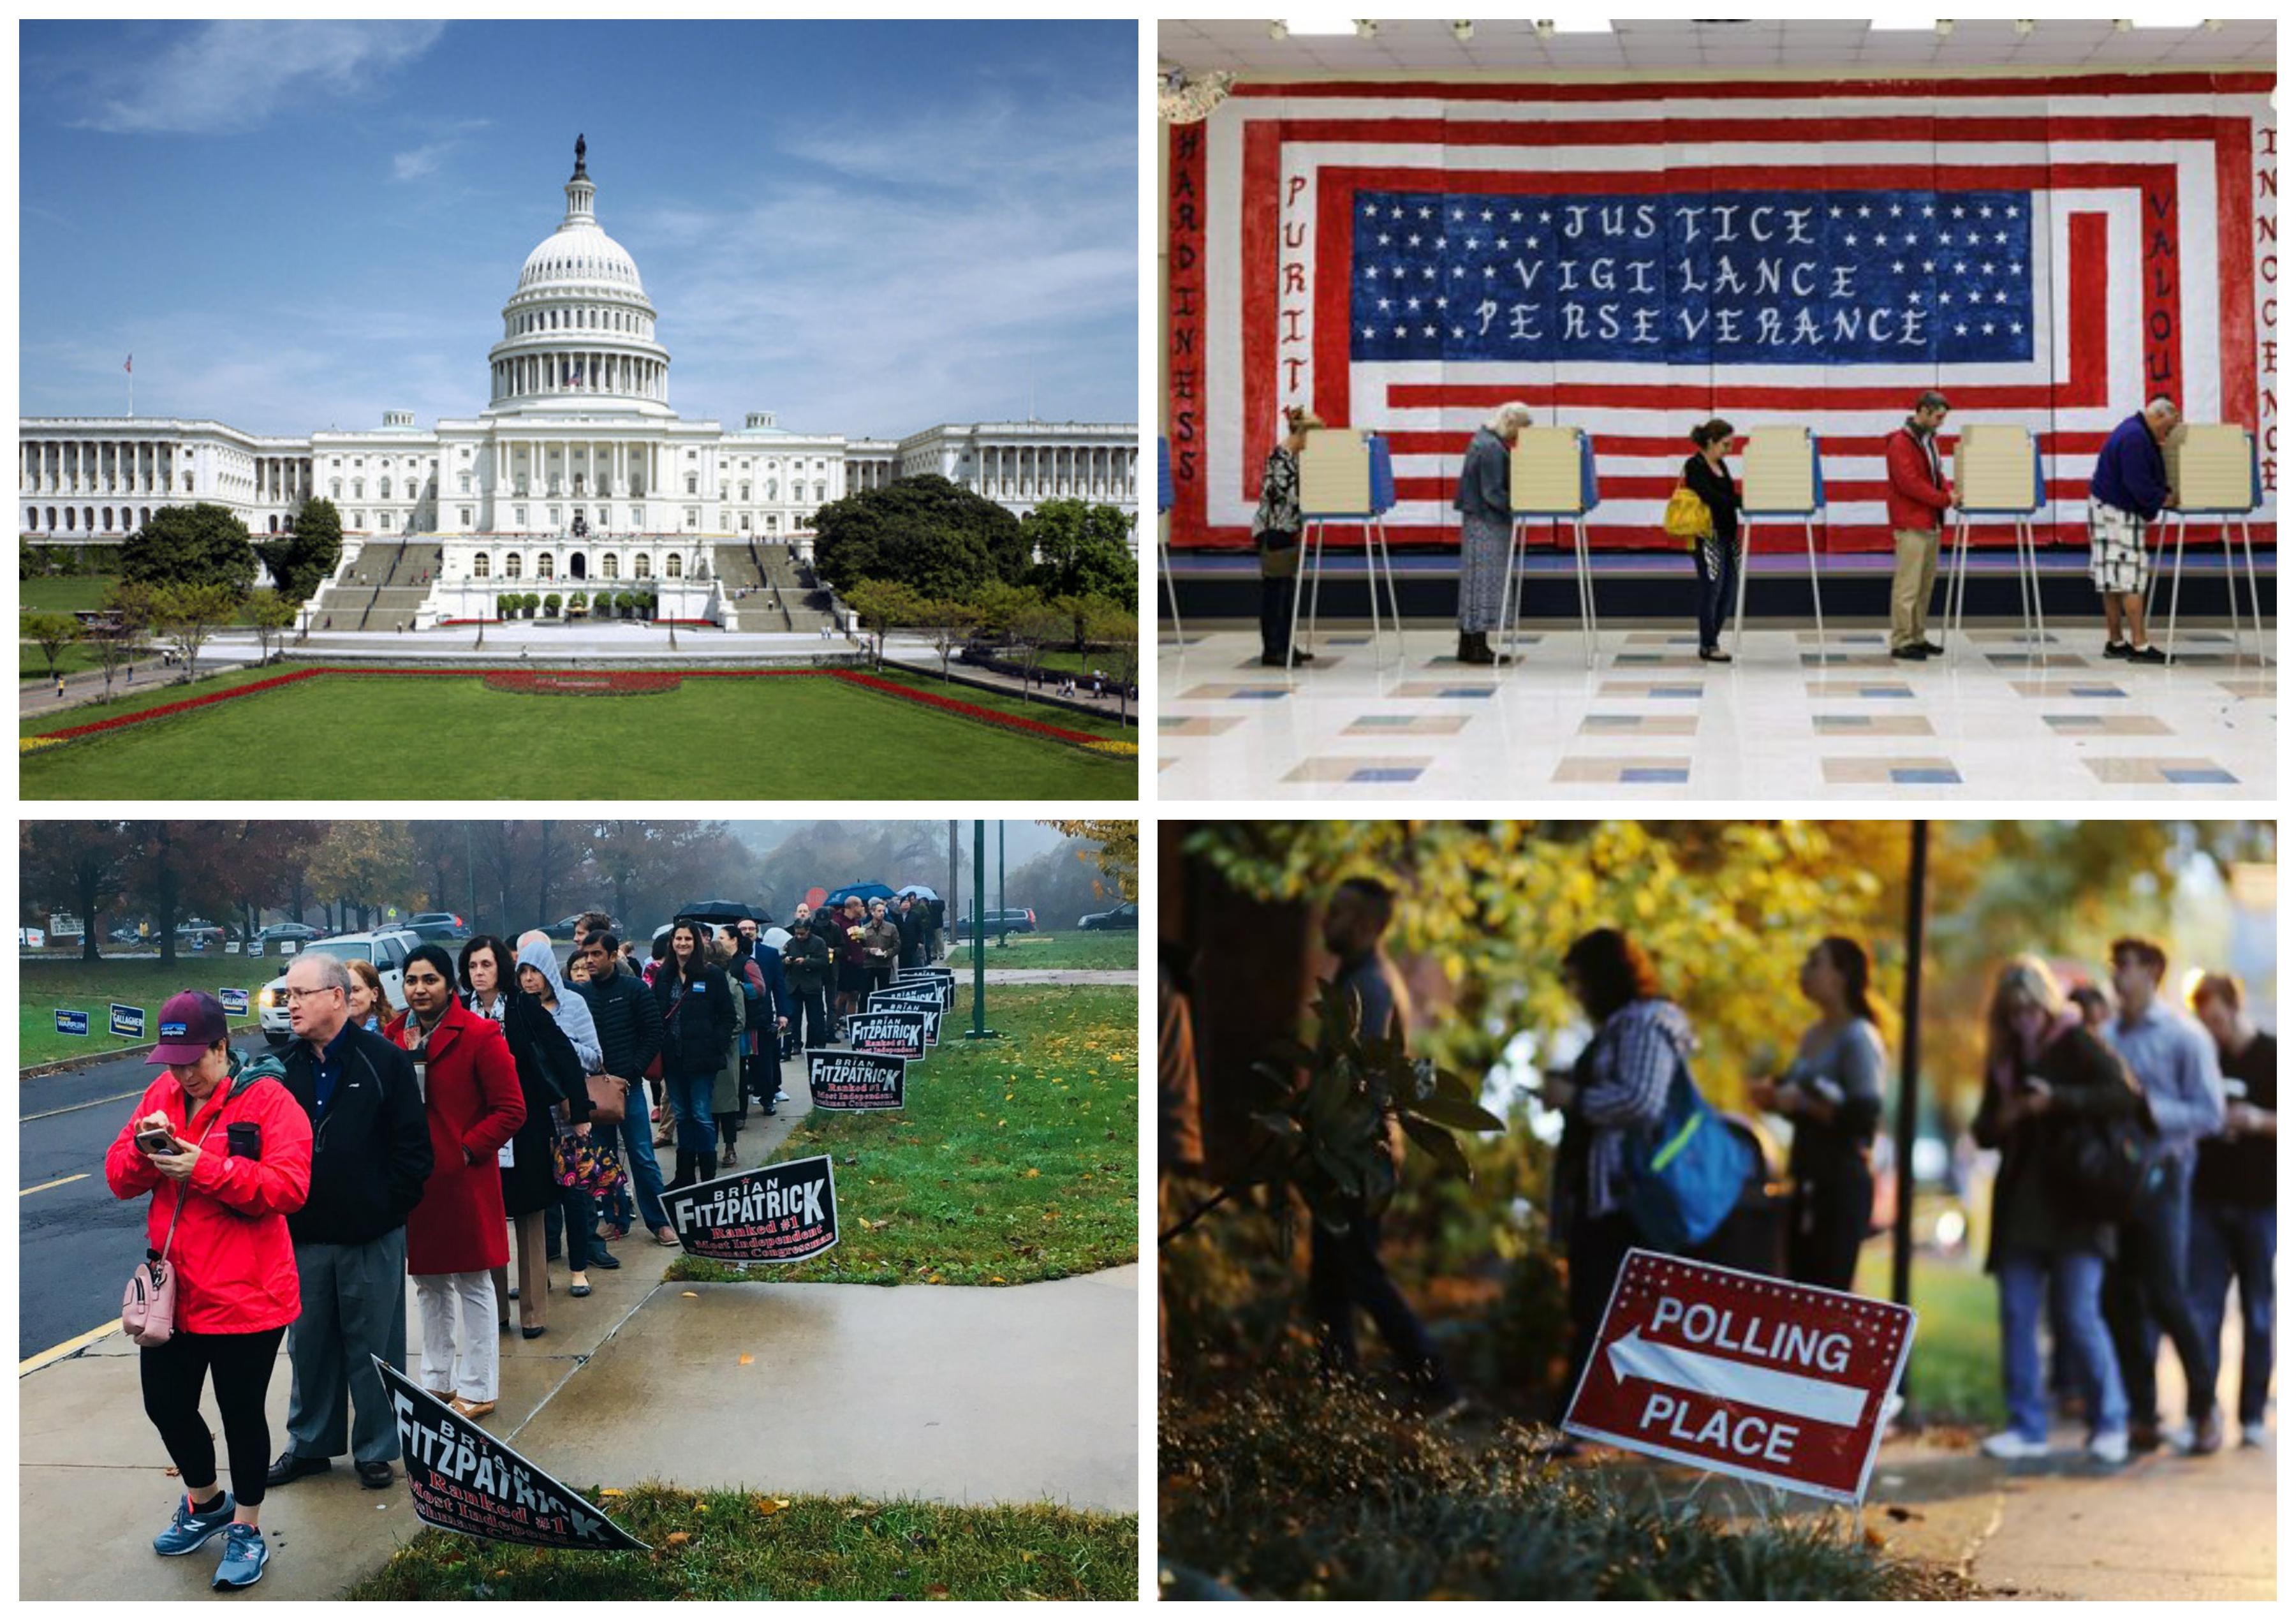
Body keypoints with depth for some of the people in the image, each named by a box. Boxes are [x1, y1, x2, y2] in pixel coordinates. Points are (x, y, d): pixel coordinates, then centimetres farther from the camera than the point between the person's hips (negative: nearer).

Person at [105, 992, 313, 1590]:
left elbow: (289, 1186, -21)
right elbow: (119, 1179, 7)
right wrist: (142, 1146, -15)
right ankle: (205, 1503, 40)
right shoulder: (160, 1095, 7)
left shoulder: (265, 1099, -12)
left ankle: (246, 1530, 23)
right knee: (166, 1404, 16)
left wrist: (205, 1167, -26)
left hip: (243, 1293, -6)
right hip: (171, 1289, 6)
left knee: (241, 1412, 5)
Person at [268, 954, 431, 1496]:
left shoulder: (384, 1061, -9)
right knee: (308, 1344, 14)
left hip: (371, 1236, -4)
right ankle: (310, 1444, 27)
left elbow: (413, 1147, -7)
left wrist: (388, 1207, -9)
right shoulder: (285, 1065, 5)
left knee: (373, 1347, 5)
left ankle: (375, 1449, 17)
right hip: (303, 1234, 4)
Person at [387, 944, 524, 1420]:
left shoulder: (480, 1035, -10)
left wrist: (467, 1149, -14)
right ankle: (437, 1381, 27)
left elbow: (511, 1111, -10)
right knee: (428, 1283, 15)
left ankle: (476, 1389, 12)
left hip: (463, 1179, -5)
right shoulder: (393, 1035, 6)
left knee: (472, 1283, 4)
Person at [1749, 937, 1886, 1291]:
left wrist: (1801, 1102, -19)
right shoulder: (1813, 1036, 13)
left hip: (1844, 1181, -9)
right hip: (1808, 1180, 9)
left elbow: (1865, 1114, -22)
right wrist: (1775, 1098, 4)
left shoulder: (1859, 1038, -11)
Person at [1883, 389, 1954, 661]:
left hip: (1931, 524, 9)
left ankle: (1918, 637, 19)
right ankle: (1901, 642, -6)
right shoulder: (1900, 443, -12)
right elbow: (1910, 483, -19)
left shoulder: (1930, 439, 16)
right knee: (1907, 585, -8)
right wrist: (1945, 499, -16)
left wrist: (1949, 489, 1)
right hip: (1911, 525, -9)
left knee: (1926, 584, 12)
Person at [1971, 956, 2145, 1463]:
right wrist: (1999, 1122, -5)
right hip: (2020, 1206, 6)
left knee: (2080, 1314, -7)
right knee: (2017, 1316, 2)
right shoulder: (2003, 1057, 12)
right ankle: (2028, 1427, 8)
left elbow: (2127, 1095, -16)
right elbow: (1983, 1131, 18)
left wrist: (2058, 1100, -23)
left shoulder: (2076, 1044, -4)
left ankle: (2110, 1422, 7)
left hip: (2074, 1209, -5)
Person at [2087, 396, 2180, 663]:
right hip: (2117, 514, -11)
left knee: (2114, 583, 12)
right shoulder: (2135, 438, -19)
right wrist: (2163, 498, -9)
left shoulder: (2135, 433, 16)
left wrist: (2164, 492, 7)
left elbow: (2149, 478, 22)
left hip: (2118, 513, 11)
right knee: (2130, 581, -10)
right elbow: (2138, 486, -23)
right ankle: (2139, 647, -11)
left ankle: (2115, 642, 15)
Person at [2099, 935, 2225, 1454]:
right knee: (2120, 1300, 5)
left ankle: (2204, 1409, 8)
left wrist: (2149, 1109, -16)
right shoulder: (2106, 1038, 11)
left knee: (2166, 1296, -7)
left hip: (2159, 1180, -5)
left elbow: (2210, 1114, -8)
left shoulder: (2184, 1037, -4)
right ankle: (2142, 1416, 13)